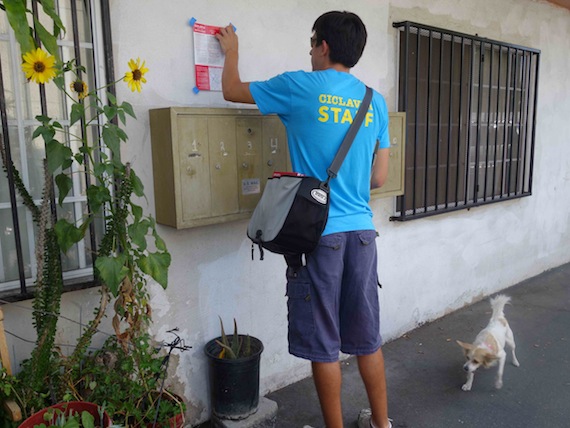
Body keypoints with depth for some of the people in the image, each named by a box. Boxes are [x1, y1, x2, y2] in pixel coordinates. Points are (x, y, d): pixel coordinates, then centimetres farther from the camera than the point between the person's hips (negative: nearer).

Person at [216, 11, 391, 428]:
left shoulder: (301, 87, -5)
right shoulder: (375, 101, 9)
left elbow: (232, 90, 11)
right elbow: (379, 177, 13)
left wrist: (232, 51, 30)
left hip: (318, 233, -5)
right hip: (362, 231, 5)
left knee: (322, 343, 9)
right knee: (367, 336, 18)